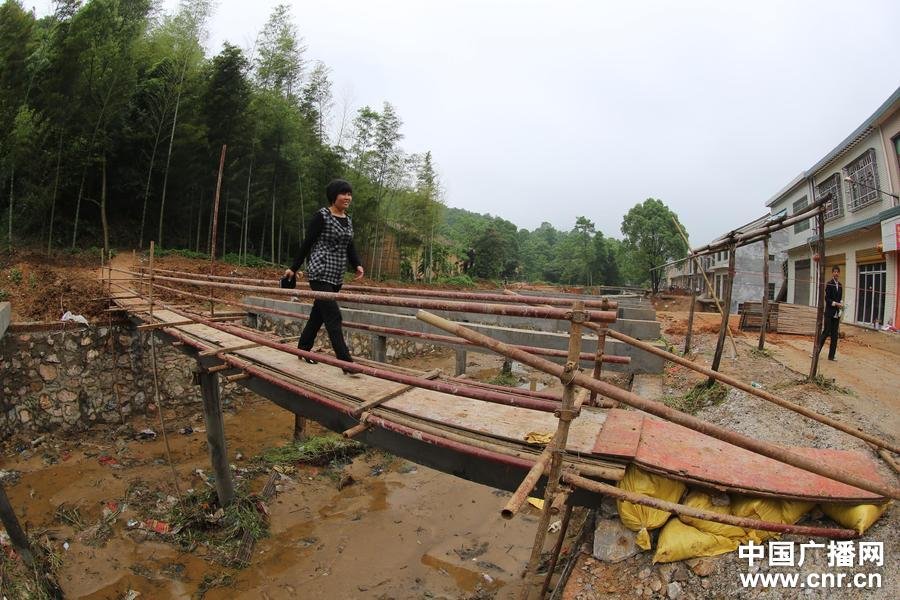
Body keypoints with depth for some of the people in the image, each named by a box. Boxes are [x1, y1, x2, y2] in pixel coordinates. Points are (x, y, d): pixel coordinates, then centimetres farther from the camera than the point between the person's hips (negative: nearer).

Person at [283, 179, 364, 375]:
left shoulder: (348, 220, 13)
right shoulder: (322, 216, -9)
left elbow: (350, 247, 15)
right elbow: (307, 243, -6)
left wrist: (358, 265, -3)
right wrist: (294, 268, -1)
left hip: (337, 276, 8)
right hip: (321, 274, -7)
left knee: (318, 315, 16)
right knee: (334, 318, -11)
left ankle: (303, 349, 32)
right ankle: (347, 363, -13)